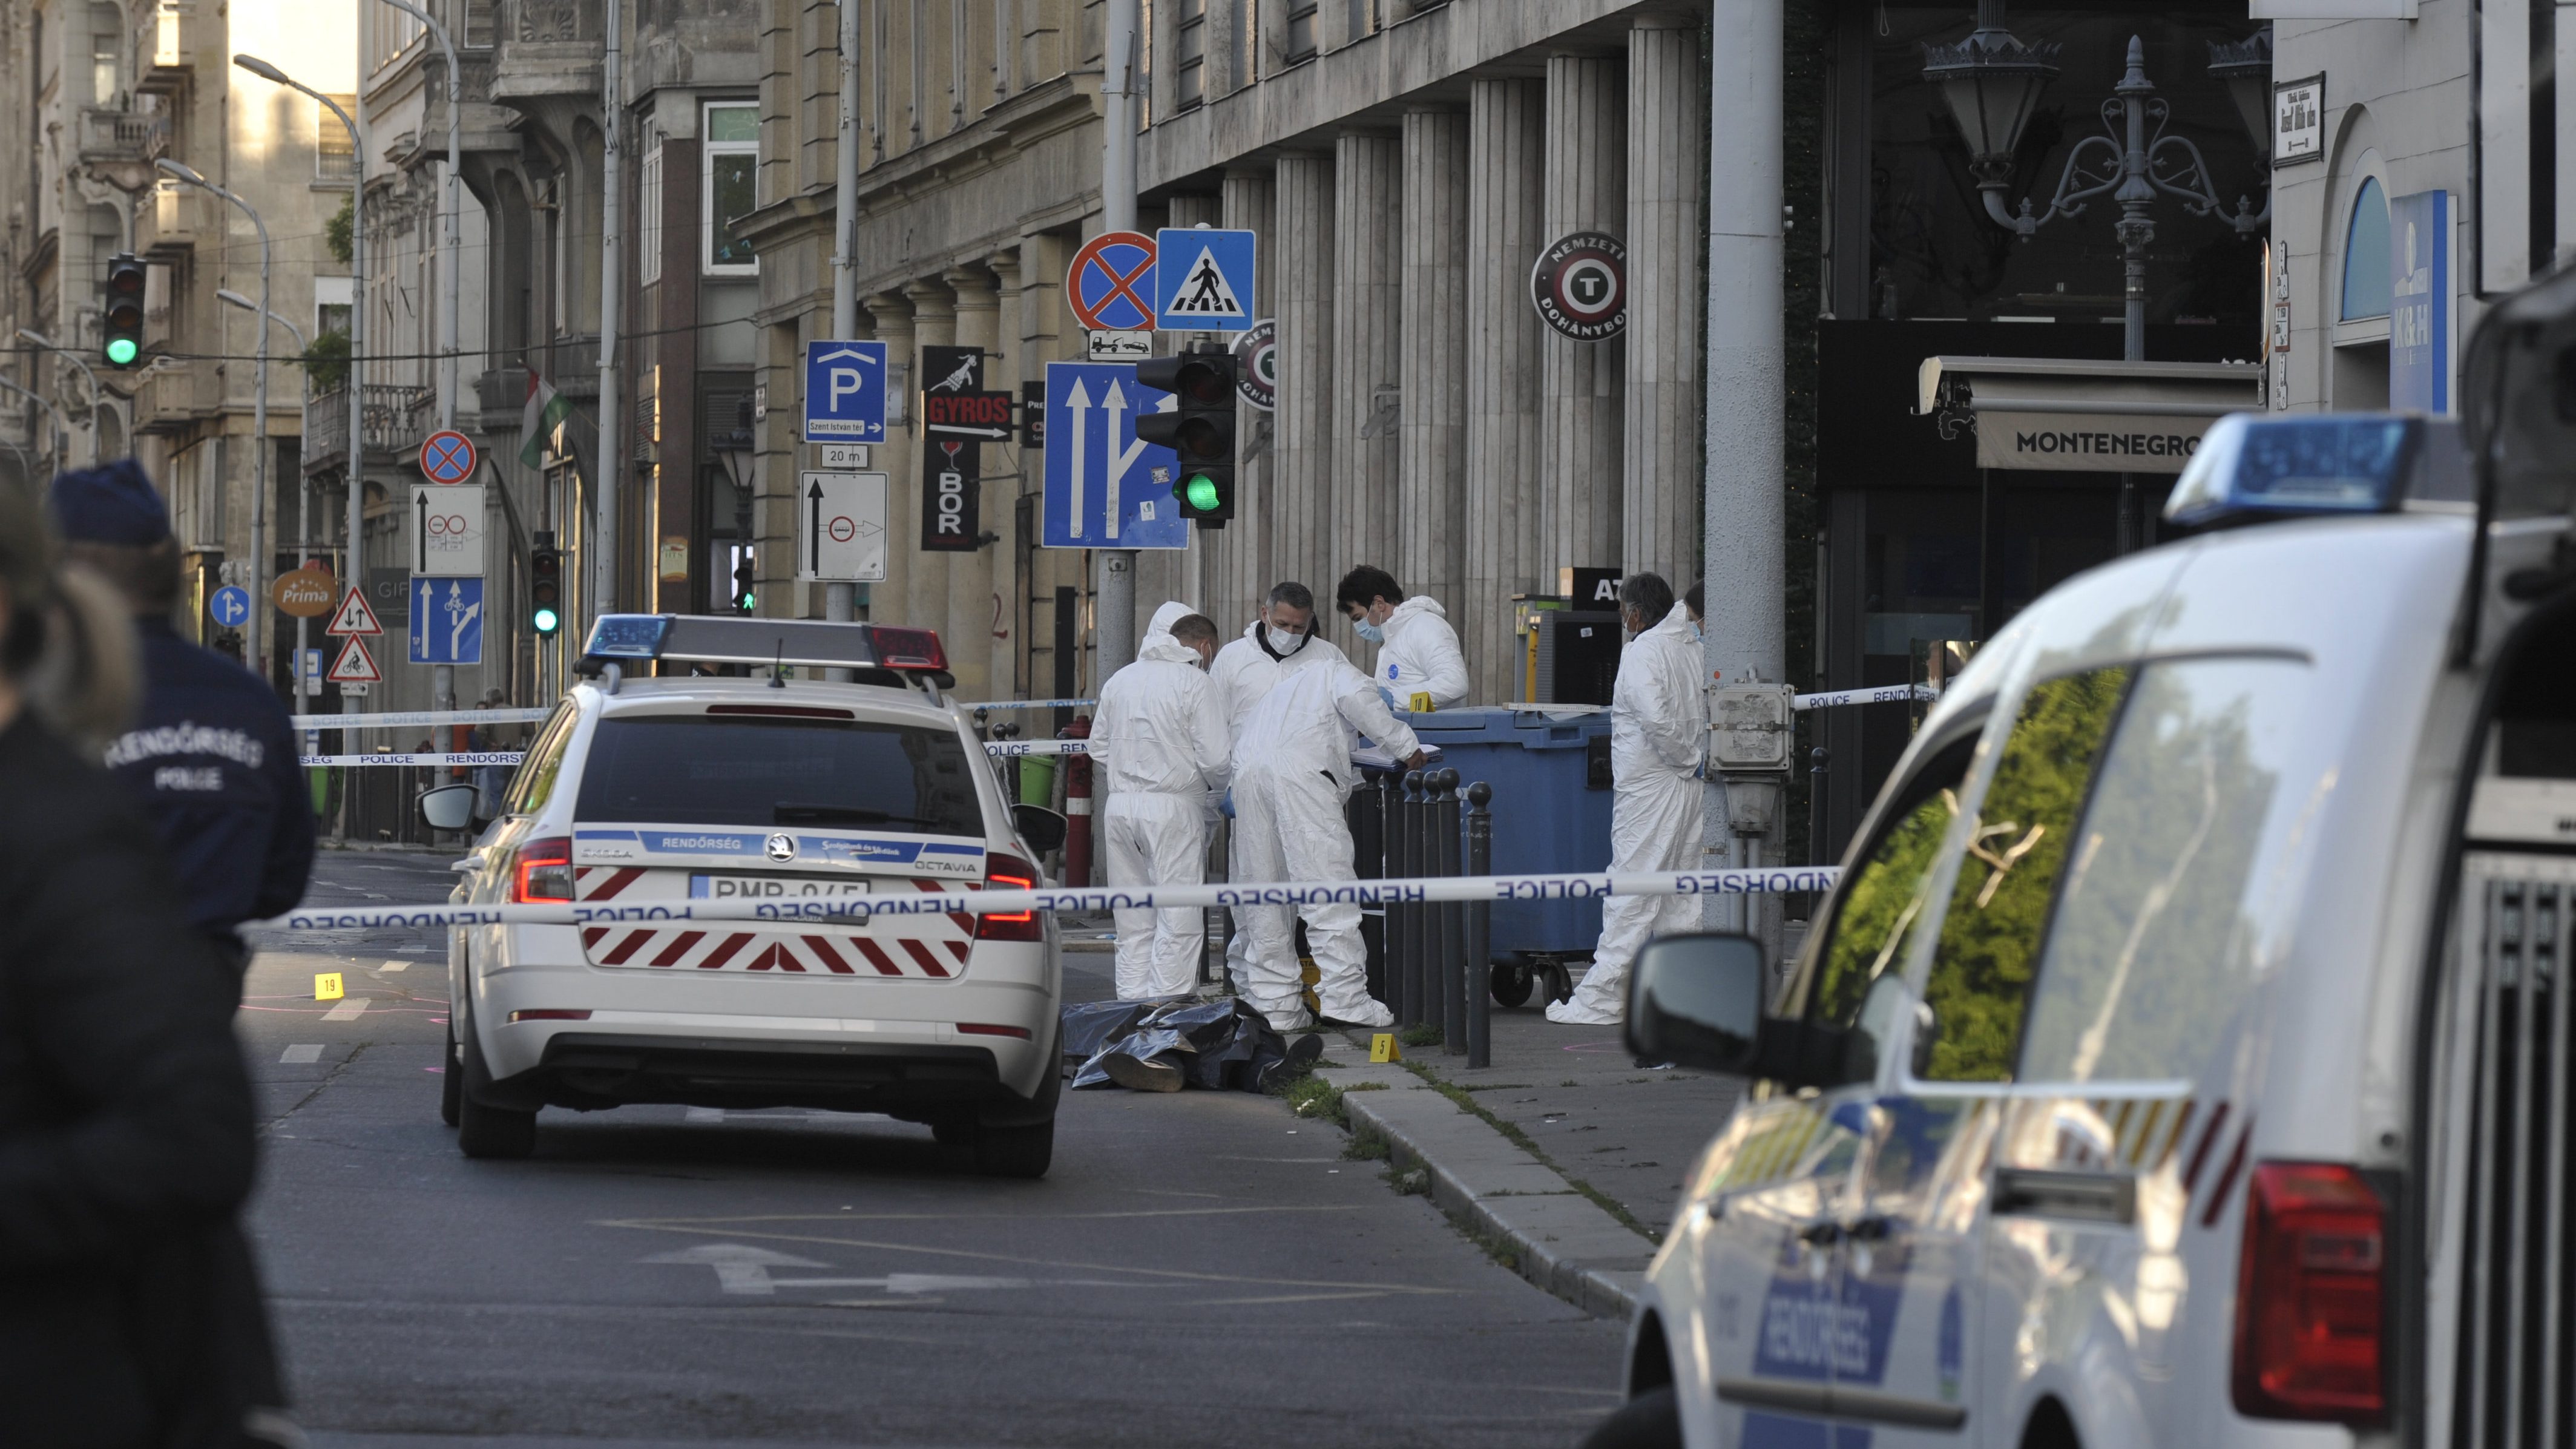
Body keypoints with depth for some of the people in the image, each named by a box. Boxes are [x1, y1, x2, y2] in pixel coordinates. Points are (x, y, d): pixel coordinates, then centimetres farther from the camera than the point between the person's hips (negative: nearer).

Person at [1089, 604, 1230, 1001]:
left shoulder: (1119, 681, 14)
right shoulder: (1194, 682, -5)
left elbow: (1099, 752, 16)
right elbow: (1215, 757, -10)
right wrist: (1221, 794, 9)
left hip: (1120, 805, 6)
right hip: (1173, 806, -6)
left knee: (1133, 923, 10)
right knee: (1178, 921, -4)